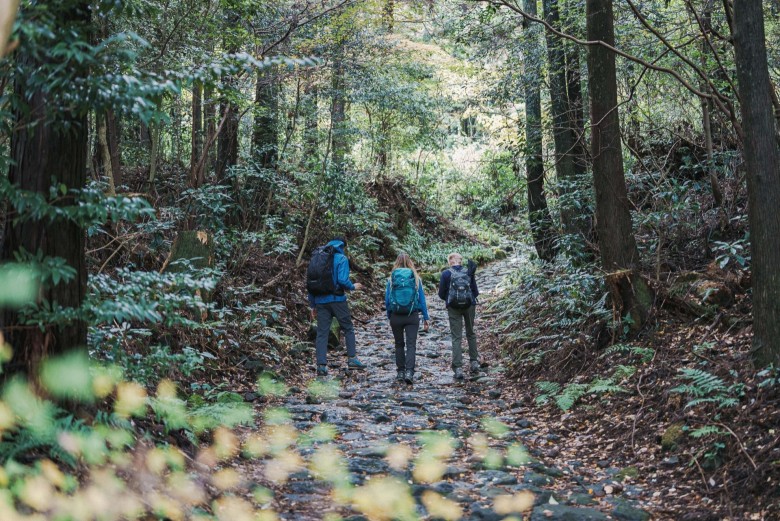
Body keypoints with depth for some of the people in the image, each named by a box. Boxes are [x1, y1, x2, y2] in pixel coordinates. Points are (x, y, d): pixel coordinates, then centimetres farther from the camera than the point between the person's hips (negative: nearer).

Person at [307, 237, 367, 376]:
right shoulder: (341, 258, -3)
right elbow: (343, 280, -16)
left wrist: (313, 305, 16)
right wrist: (353, 287, 4)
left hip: (321, 301, 4)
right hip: (337, 299, -4)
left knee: (321, 333, 3)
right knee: (348, 329, 11)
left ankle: (321, 365, -2)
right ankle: (352, 358, 8)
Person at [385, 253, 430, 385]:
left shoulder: (391, 279, -1)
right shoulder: (416, 278, 0)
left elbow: (387, 299, 0)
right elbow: (422, 298, 2)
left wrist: (389, 316, 10)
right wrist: (426, 318, 7)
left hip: (396, 316, 1)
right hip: (412, 316, -1)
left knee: (399, 344, 15)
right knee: (411, 345, -1)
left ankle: (401, 372, 16)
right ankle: (409, 371, -16)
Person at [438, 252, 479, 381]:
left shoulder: (446, 274, -5)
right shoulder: (468, 273, 1)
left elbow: (441, 294, 0)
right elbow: (476, 292, 4)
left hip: (453, 307, -2)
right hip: (470, 305, 2)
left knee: (456, 337, 1)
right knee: (471, 333, 21)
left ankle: (458, 368, -6)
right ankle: (474, 362, 19)